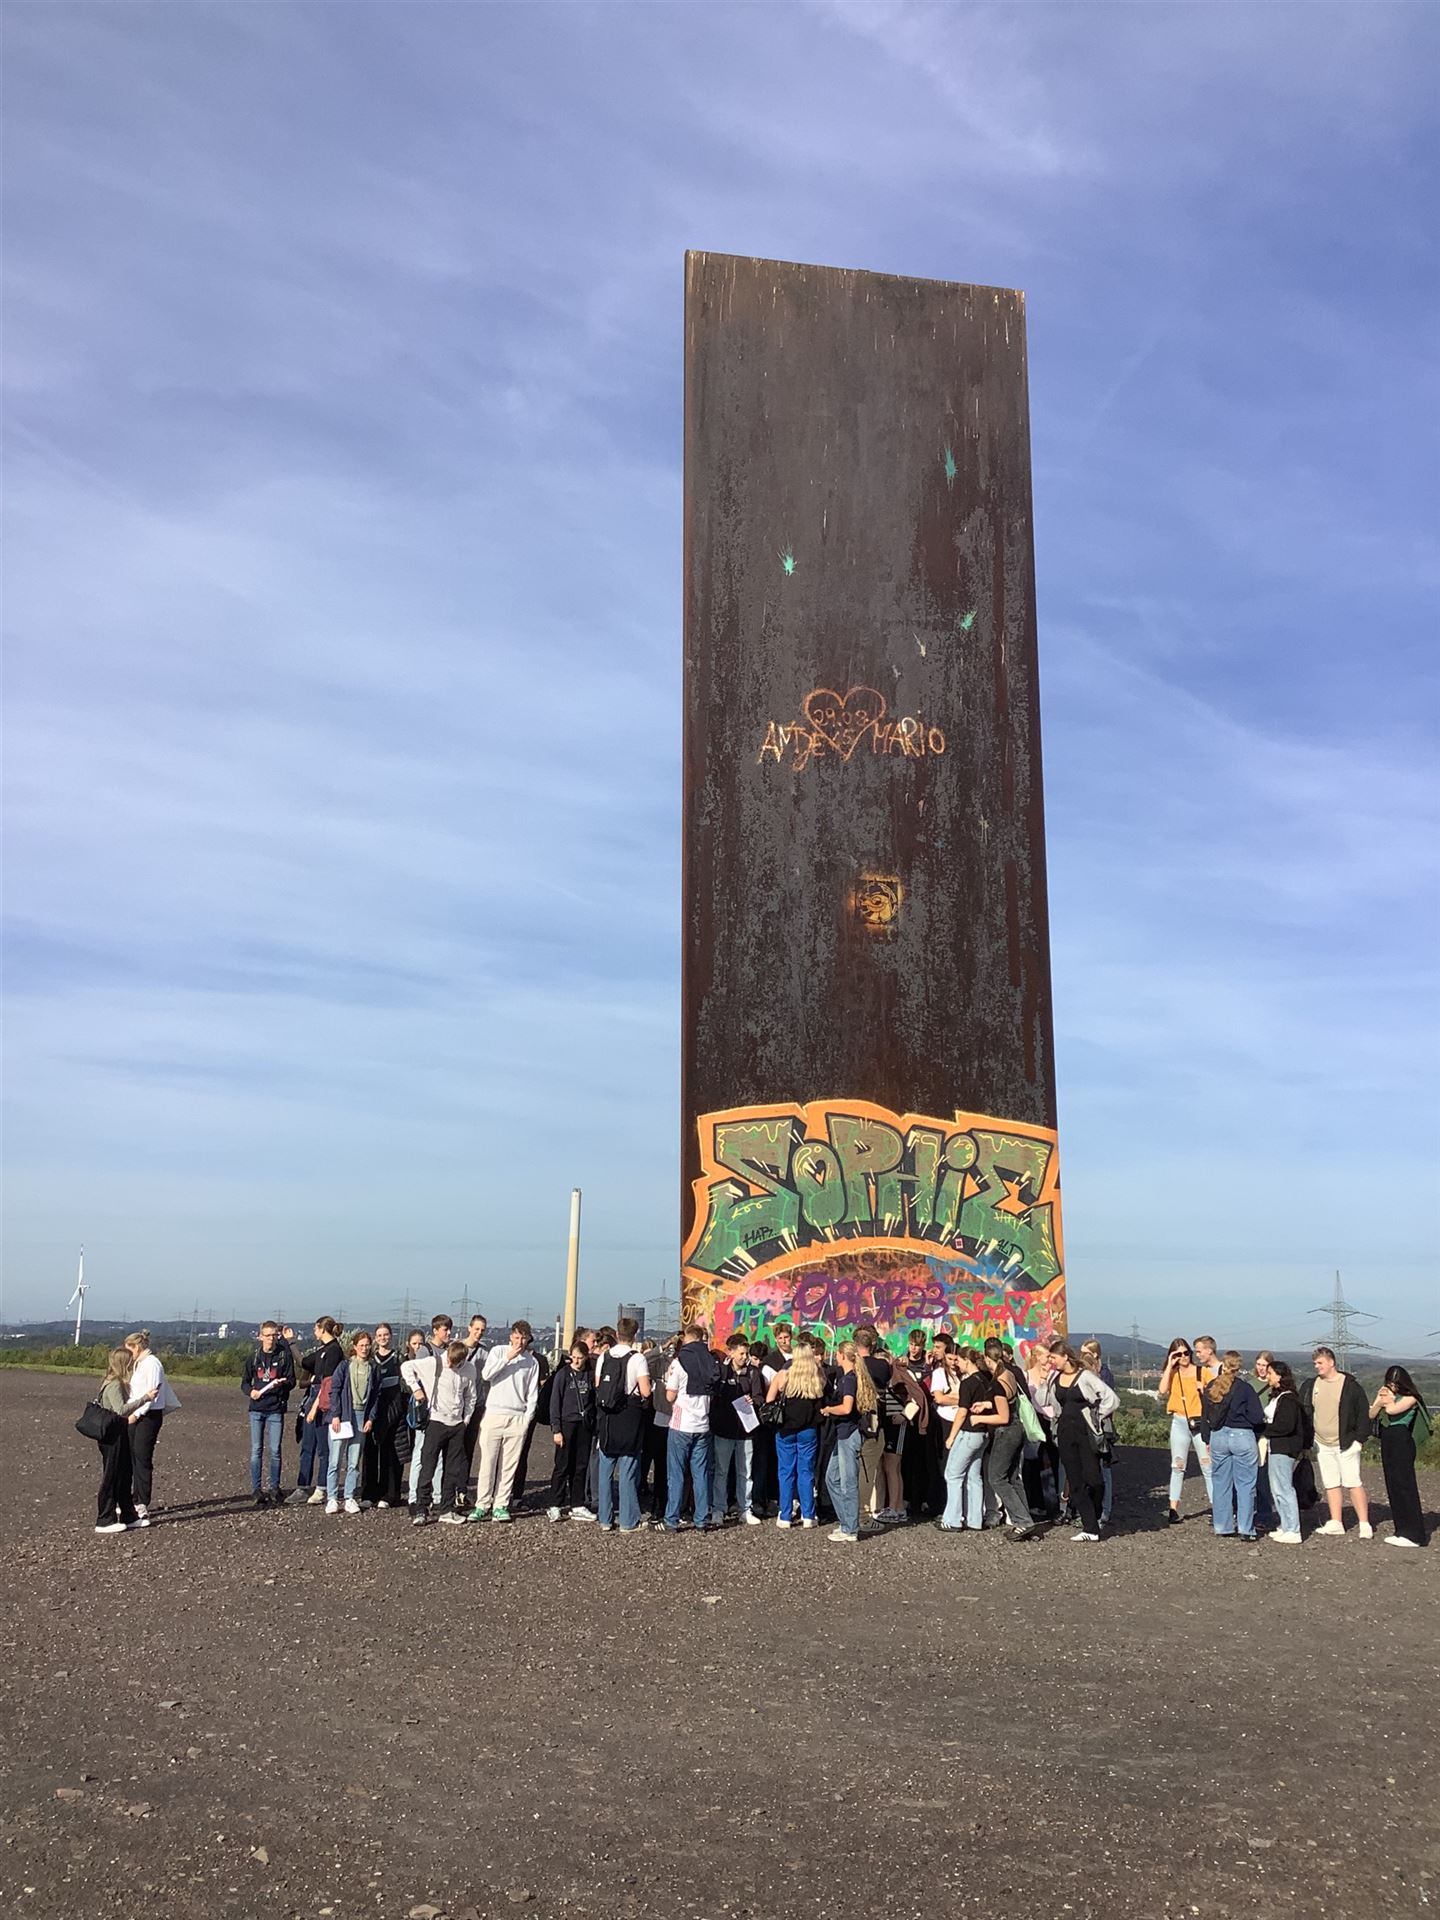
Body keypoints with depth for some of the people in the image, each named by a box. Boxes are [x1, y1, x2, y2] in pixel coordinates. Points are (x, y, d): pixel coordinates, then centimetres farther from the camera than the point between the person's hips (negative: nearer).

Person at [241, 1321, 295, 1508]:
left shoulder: (285, 1355, 2)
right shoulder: (254, 1357, 7)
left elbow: (292, 1380, 1)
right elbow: (245, 1382, 13)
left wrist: (282, 1383, -21)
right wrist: (251, 1391, -8)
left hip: (276, 1409, -1)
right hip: (257, 1408, 2)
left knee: (275, 1450, 1)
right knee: (256, 1450, 2)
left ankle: (275, 1488, 11)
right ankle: (256, 1489, 9)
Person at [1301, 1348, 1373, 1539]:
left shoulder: (1350, 1385, -5)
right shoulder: (1310, 1386, 8)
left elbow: (1363, 1413, -4)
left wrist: (1360, 1438, -9)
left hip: (1345, 1444, -5)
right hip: (1322, 1444, 5)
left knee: (1353, 1483, -8)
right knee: (1331, 1485, 9)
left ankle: (1365, 1525, -5)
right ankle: (1335, 1523, 14)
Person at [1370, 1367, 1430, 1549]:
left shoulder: (1410, 1397, -8)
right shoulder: (1384, 1393, 12)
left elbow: (1392, 1410, -24)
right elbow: (1371, 1415, 4)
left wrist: (1389, 1399, -4)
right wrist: (1380, 1401, -13)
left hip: (1402, 1443, -8)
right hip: (1387, 1442, 8)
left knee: (1404, 1485, -9)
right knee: (1393, 1486, 9)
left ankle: (1414, 1535, -7)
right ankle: (1402, 1530, 16)